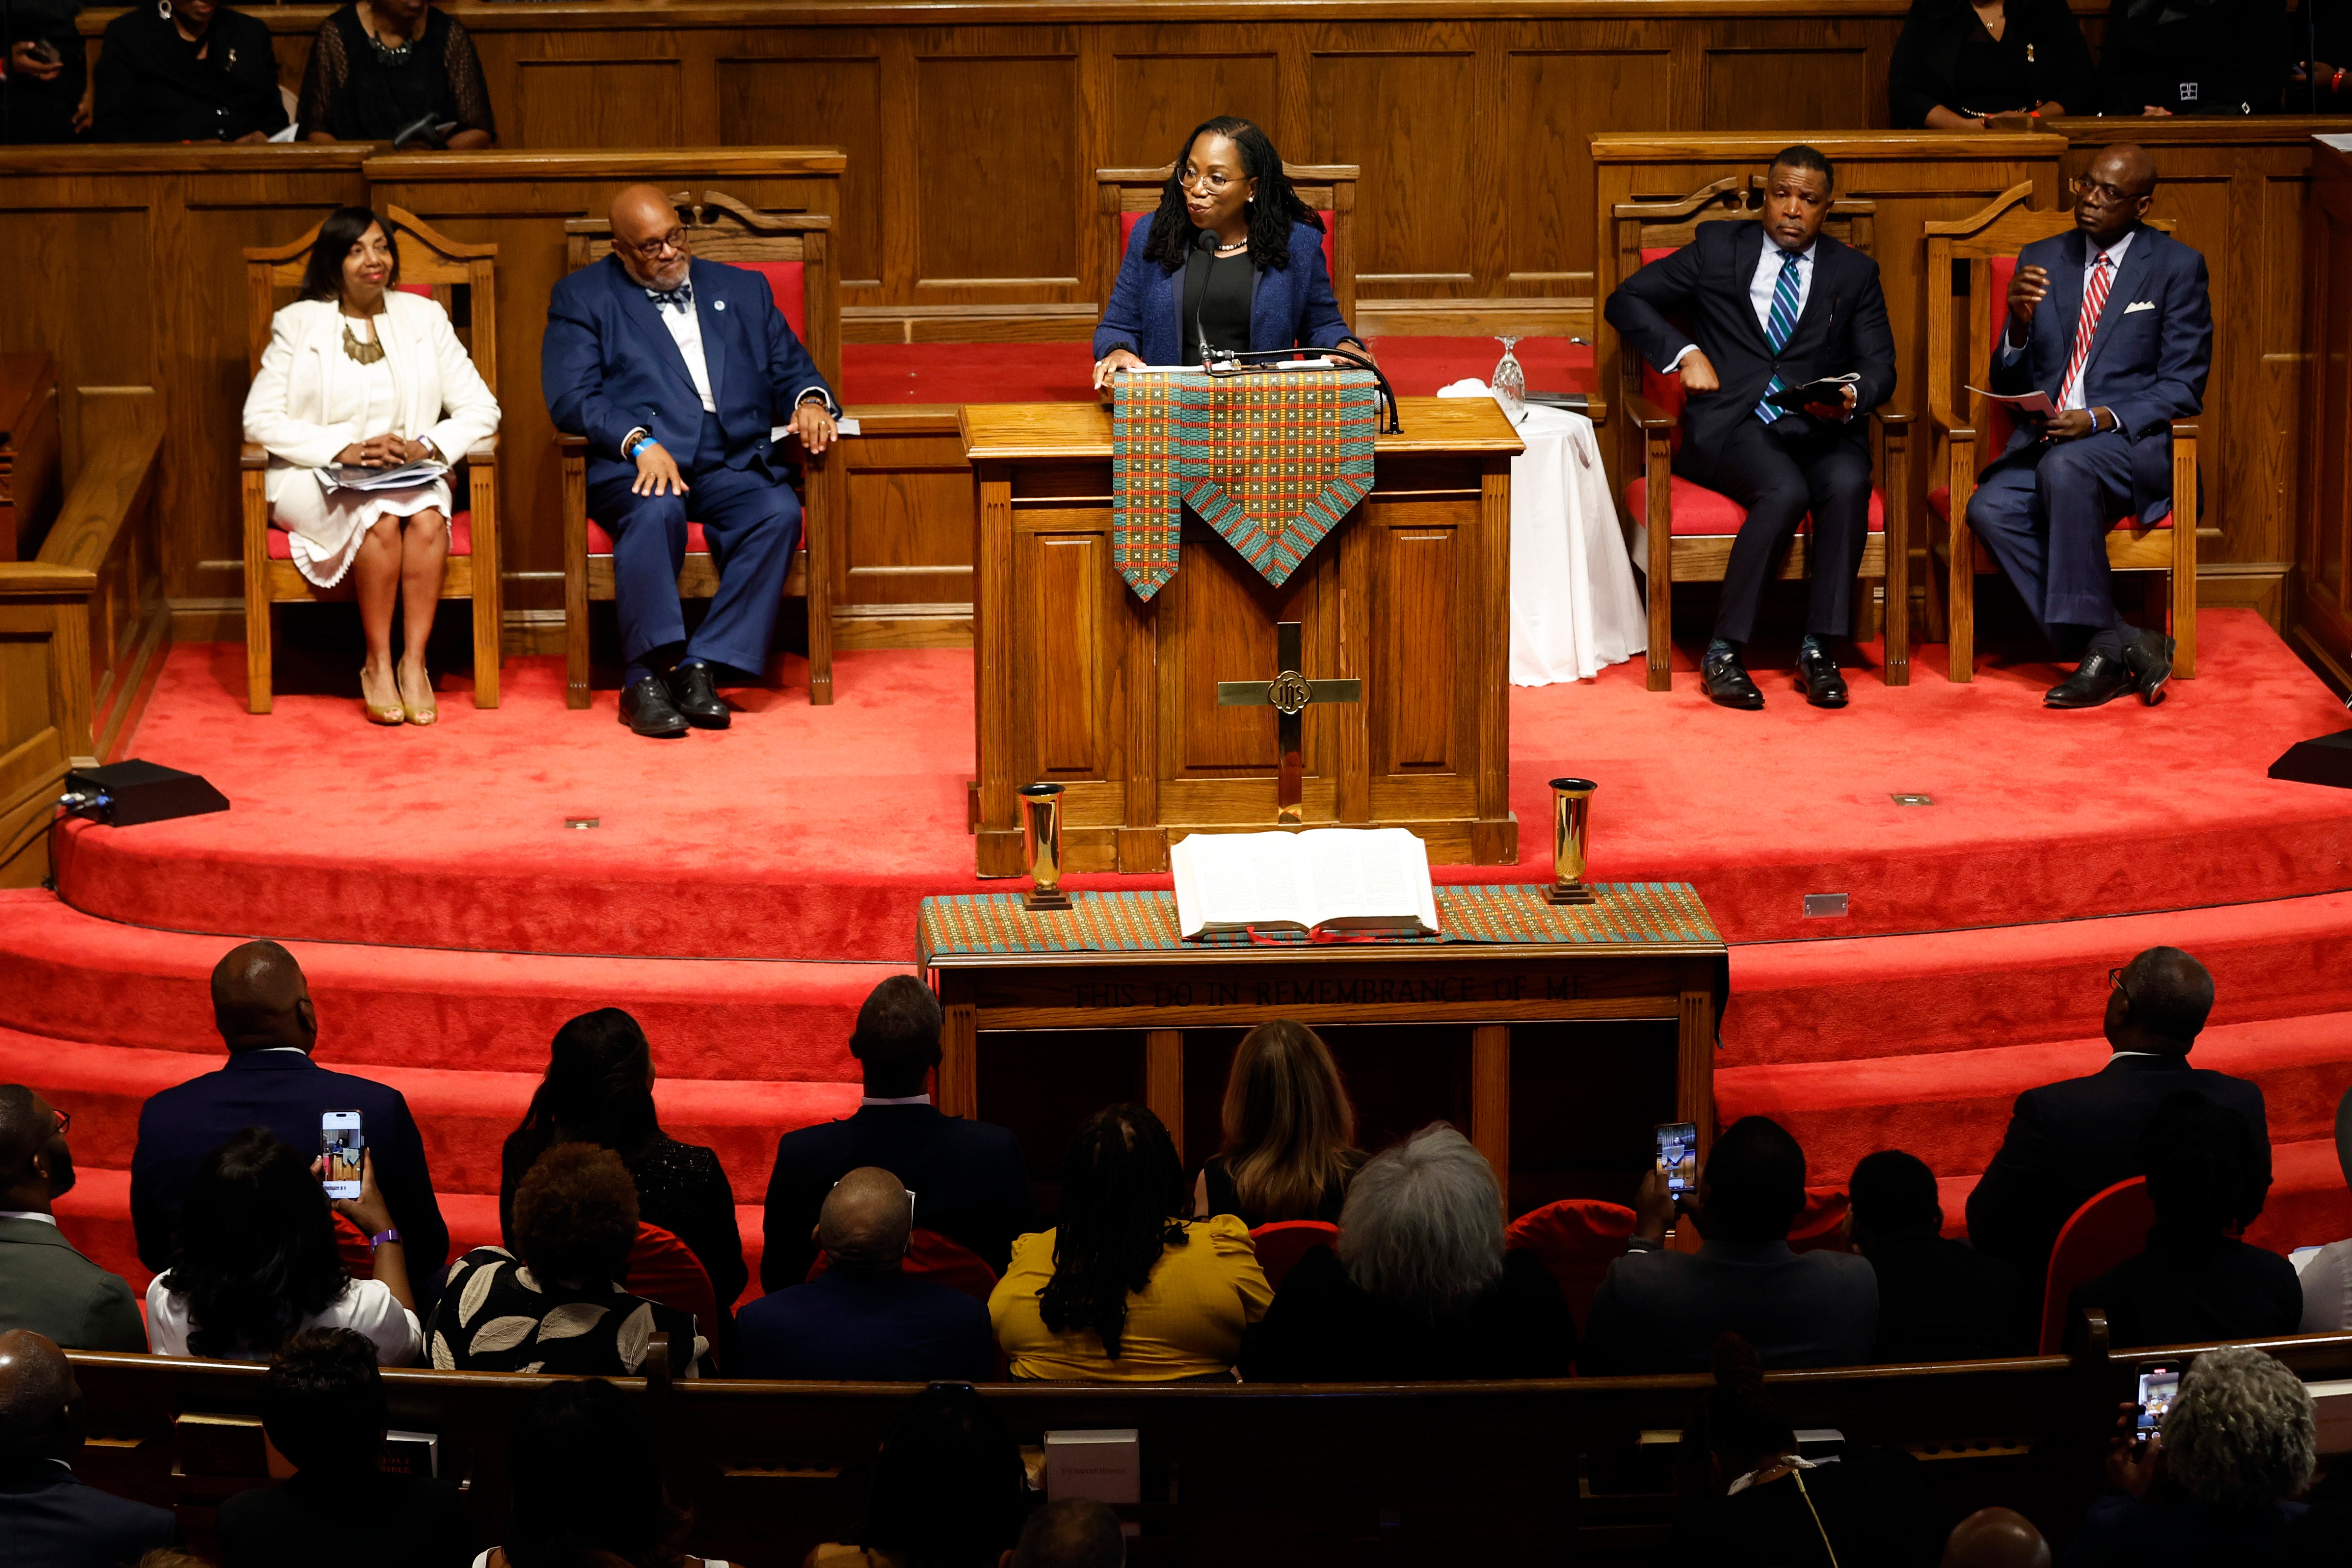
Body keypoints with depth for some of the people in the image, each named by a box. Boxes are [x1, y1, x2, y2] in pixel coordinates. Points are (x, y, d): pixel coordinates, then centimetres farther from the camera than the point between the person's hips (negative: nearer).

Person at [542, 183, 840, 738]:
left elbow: (791, 368, 22)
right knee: (656, 512, -37)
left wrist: (810, 400, -4)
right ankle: (646, 676, -34)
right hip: (637, 463, -3)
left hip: (734, 464, 3)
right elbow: (570, 396, -1)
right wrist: (639, 442, -18)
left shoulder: (742, 290, 24)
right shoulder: (584, 298, 12)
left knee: (779, 512, -29)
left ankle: (701, 667, -29)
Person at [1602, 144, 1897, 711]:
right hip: (1730, 425, -2)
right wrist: (1684, 353, -4)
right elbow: (1627, 301, 11)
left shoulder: (1854, 273, 16)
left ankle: (1818, 651, -26)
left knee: (1848, 485, -33)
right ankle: (1724, 652, -27)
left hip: (1818, 428, 2)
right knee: (1785, 491, -34)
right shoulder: (1717, 249, 11)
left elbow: (1880, 366, 9)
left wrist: (1852, 398, -15)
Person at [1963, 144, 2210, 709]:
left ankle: (2098, 646, -31)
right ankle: (2119, 644, -26)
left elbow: (2182, 388, -1)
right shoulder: (2042, 260, 13)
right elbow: (2009, 385, 13)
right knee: (1990, 510, -28)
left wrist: (2101, 420, -18)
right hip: (2043, 439, 4)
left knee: (2065, 467, -38)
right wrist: (2020, 322, -9)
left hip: (2129, 445, -4)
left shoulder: (2177, 267, 3)